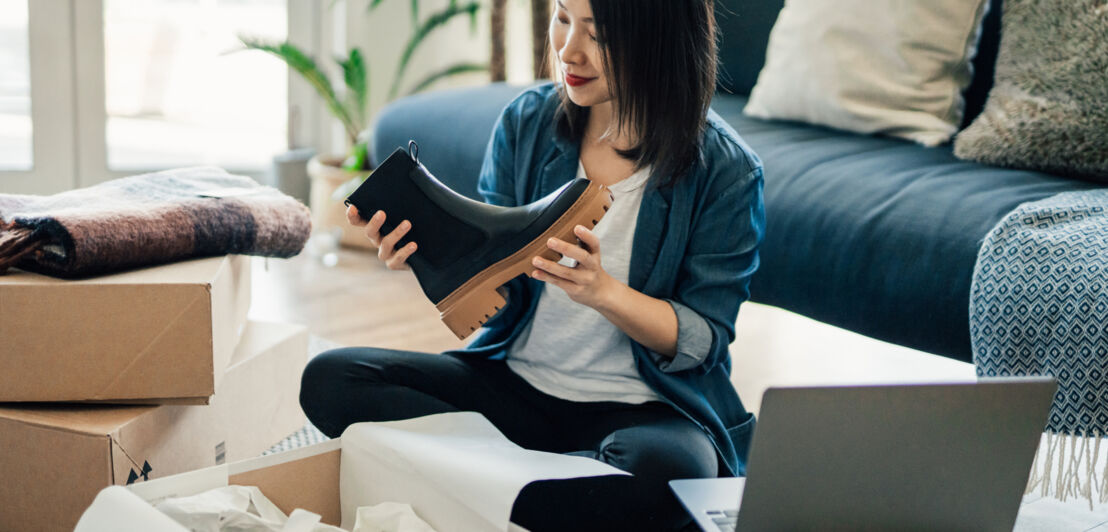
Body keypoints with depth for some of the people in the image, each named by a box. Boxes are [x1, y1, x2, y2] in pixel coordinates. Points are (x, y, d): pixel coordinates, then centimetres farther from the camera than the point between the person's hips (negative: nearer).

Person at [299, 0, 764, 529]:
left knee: (662, 470, -40)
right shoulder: (526, 122, 1)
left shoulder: (724, 170, -10)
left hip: (645, 409, -4)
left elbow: (704, 341, -9)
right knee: (330, 379, -15)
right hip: (516, 381, 4)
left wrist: (602, 290, -26)